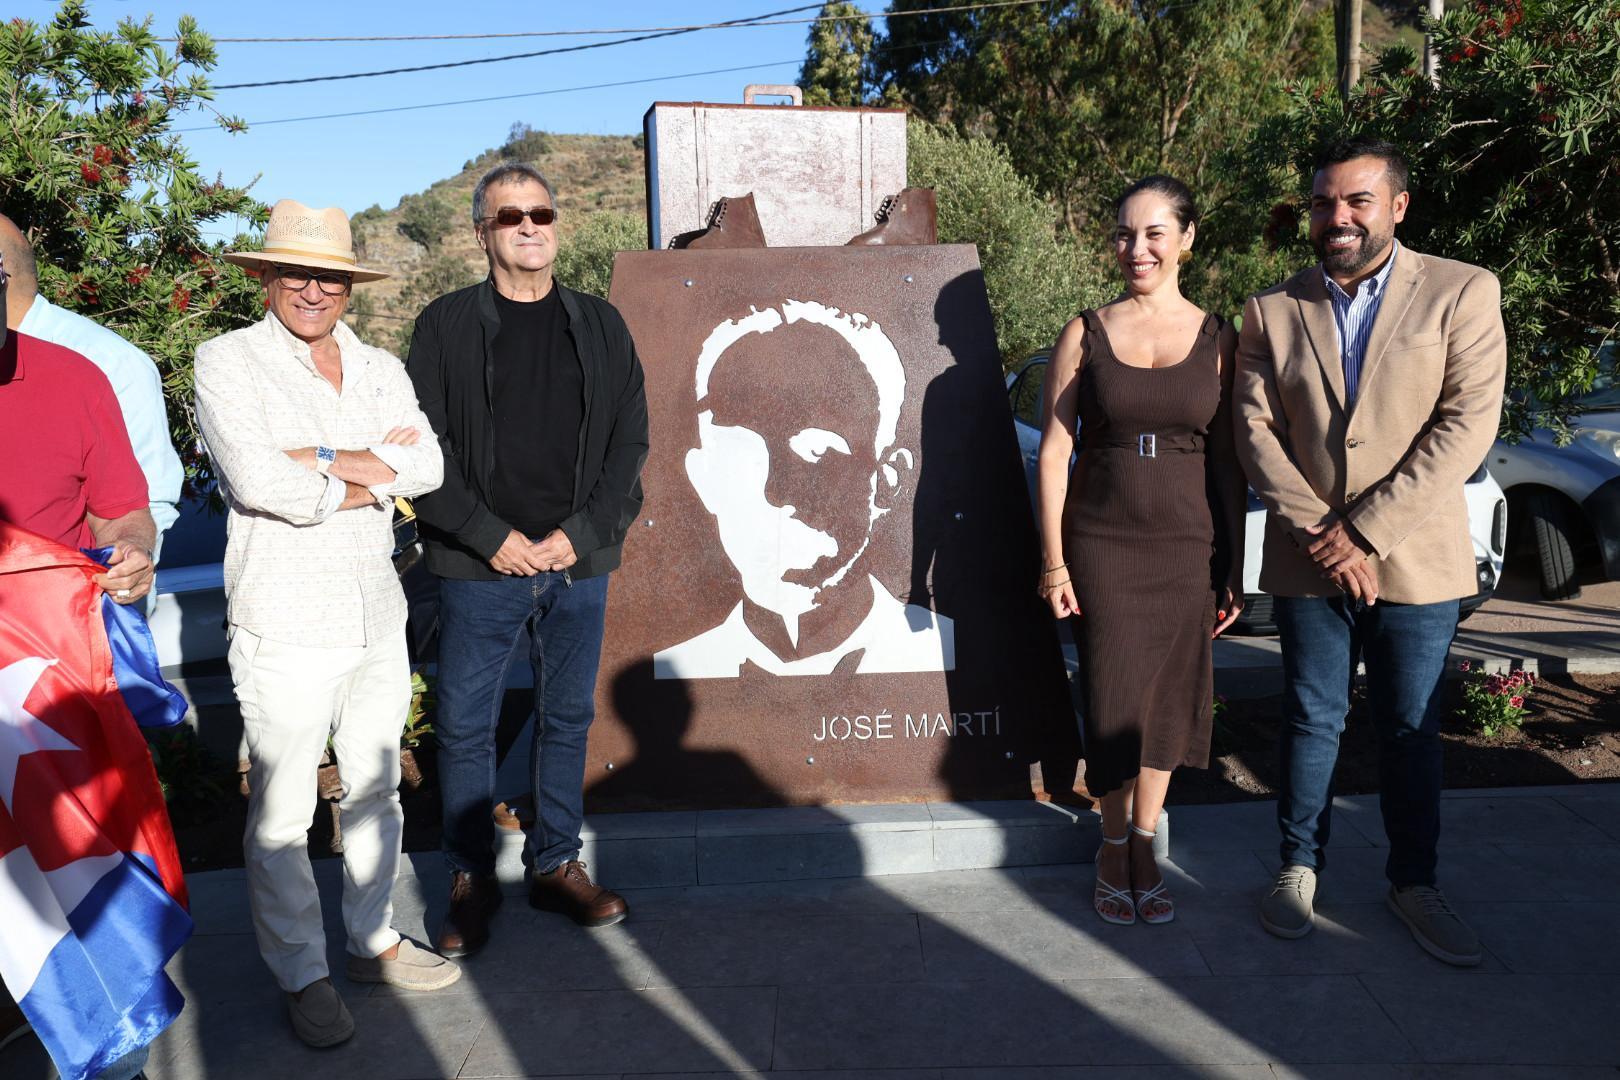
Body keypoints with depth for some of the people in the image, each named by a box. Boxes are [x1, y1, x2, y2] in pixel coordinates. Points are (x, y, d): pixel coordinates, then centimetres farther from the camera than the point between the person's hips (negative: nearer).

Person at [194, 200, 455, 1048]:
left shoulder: (381, 370, 11)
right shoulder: (227, 362, -4)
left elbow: (427, 467, -4)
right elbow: (259, 484, -18)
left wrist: (324, 458, -15)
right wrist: (371, 478, -7)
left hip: (377, 619, 5)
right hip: (284, 627, -5)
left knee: (375, 789, 16)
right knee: (282, 812, 4)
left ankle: (372, 941, 34)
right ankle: (301, 975, 22)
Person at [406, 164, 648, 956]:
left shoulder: (599, 325, 9)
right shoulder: (445, 326, 1)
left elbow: (629, 440, 6)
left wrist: (581, 534, -6)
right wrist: (492, 537, -12)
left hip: (579, 563, 3)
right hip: (479, 565, -2)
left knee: (568, 716, 11)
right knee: (464, 725, 4)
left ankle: (556, 864, 27)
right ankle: (471, 879, 21)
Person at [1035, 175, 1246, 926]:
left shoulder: (1217, 338, 3)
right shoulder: (1085, 335, 0)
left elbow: (1228, 460, 4)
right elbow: (1053, 450, -1)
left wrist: (1233, 568, 2)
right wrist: (1053, 560, -6)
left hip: (1188, 543, 1)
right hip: (1102, 544, -1)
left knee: (1168, 696, 9)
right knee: (1113, 696, 4)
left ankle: (1142, 848, 25)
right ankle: (1115, 845, 25)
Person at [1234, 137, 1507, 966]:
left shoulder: (1462, 293, -2)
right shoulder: (1272, 311, 5)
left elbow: (1468, 423, -10)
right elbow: (1255, 429, -1)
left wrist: (1367, 532, -15)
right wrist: (1317, 533, -13)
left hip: (1416, 557, -1)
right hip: (1307, 560, 1)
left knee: (1412, 729, 9)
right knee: (1312, 720, 11)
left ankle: (1413, 881, 26)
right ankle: (1300, 866, 26)